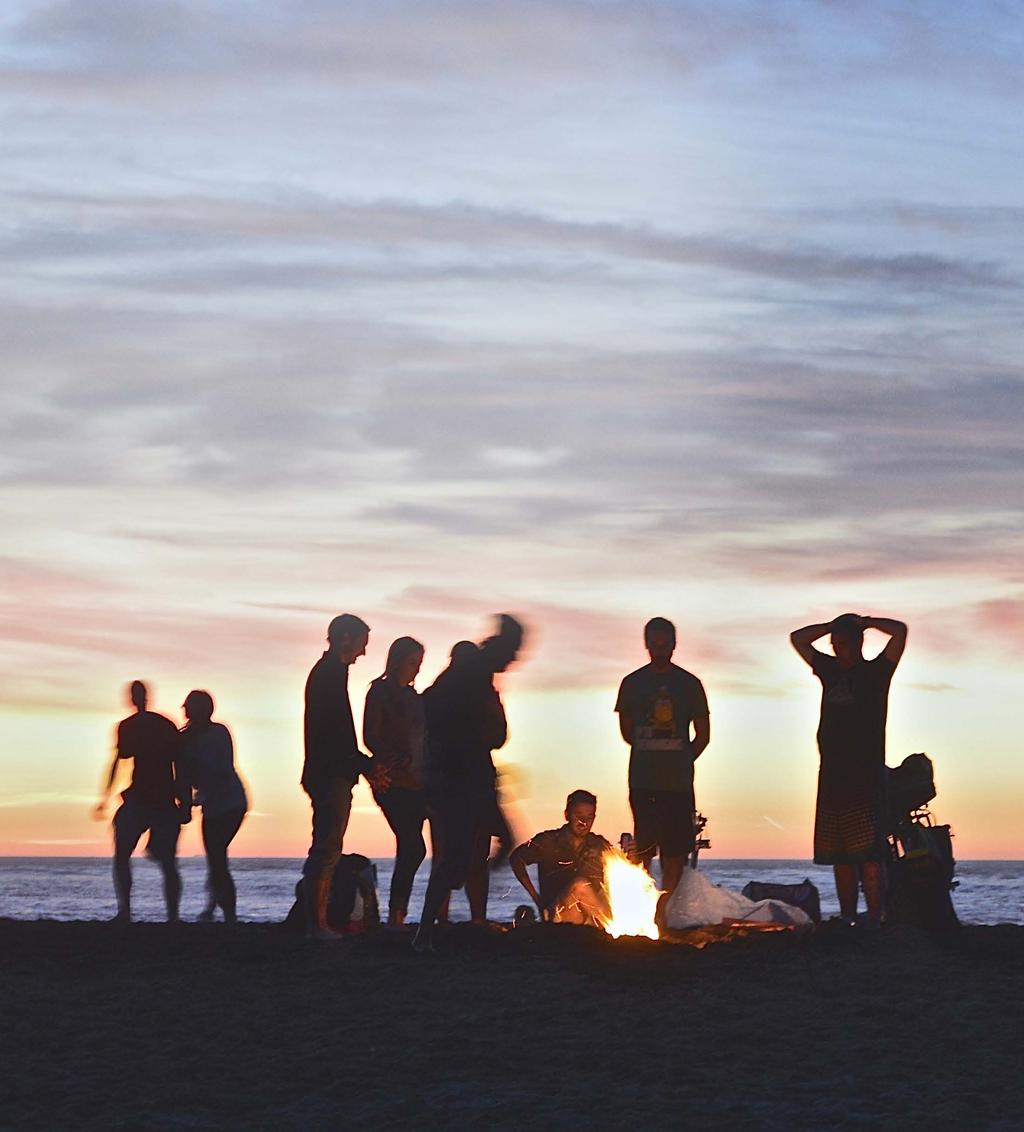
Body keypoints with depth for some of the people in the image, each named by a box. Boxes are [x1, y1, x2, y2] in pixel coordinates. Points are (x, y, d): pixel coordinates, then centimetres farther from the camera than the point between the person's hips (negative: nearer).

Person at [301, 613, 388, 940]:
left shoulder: (326, 672, 20)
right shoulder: (330, 674, -11)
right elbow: (334, 732, -19)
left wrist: (365, 766, 17)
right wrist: (365, 766, -14)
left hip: (329, 775, 11)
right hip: (331, 775, -11)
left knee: (326, 851, 11)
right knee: (326, 850, -10)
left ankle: (317, 923, 14)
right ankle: (317, 924, -9)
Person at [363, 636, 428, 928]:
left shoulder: (411, 696, 18)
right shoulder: (380, 692, -3)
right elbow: (371, 738, -7)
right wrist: (401, 762, -12)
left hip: (414, 783, 7)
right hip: (392, 783, -7)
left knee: (409, 849, 2)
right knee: (413, 848, -13)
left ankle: (397, 917, 5)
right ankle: (396, 916, -9)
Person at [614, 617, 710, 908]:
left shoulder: (690, 684, 7)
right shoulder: (633, 683, 8)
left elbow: (703, 736, 10)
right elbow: (626, 732, 12)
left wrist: (682, 761, 5)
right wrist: (651, 752, 7)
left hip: (678, 782, 1)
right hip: (642, 781, 0)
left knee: (675, 848, -2)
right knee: (643, 845, -4)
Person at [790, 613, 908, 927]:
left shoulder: (875, 671, 4)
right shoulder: (830, 670, 18)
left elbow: (900, 630, -7)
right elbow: (797, 638, 26)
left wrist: (864, 622, 6)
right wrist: (833, 625, 18)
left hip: (866, 775, -6)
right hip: (832, 775, 6)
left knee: (869, 854, -13)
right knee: (839, 858, 4)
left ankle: (874, 921, -16)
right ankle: (847, 922, 7)